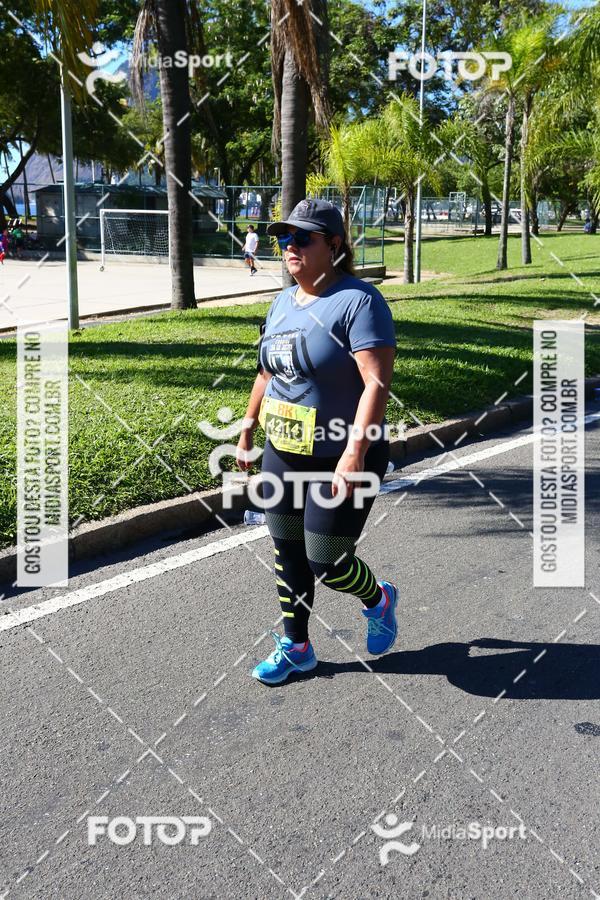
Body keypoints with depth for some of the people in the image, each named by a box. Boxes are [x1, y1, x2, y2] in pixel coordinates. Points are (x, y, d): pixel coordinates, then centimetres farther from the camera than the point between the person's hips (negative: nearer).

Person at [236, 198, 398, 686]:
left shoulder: (358, 300, -16)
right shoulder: (283, 302, 9)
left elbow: (377, 383, -24)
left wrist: (355, 453, -32)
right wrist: (247, 430, 20)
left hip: (339, 462, -7)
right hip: (282, 455, 7)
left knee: (327, 564, 1)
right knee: (288, 554, 13)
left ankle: (378, 599, 33)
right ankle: (296, 646, 31)